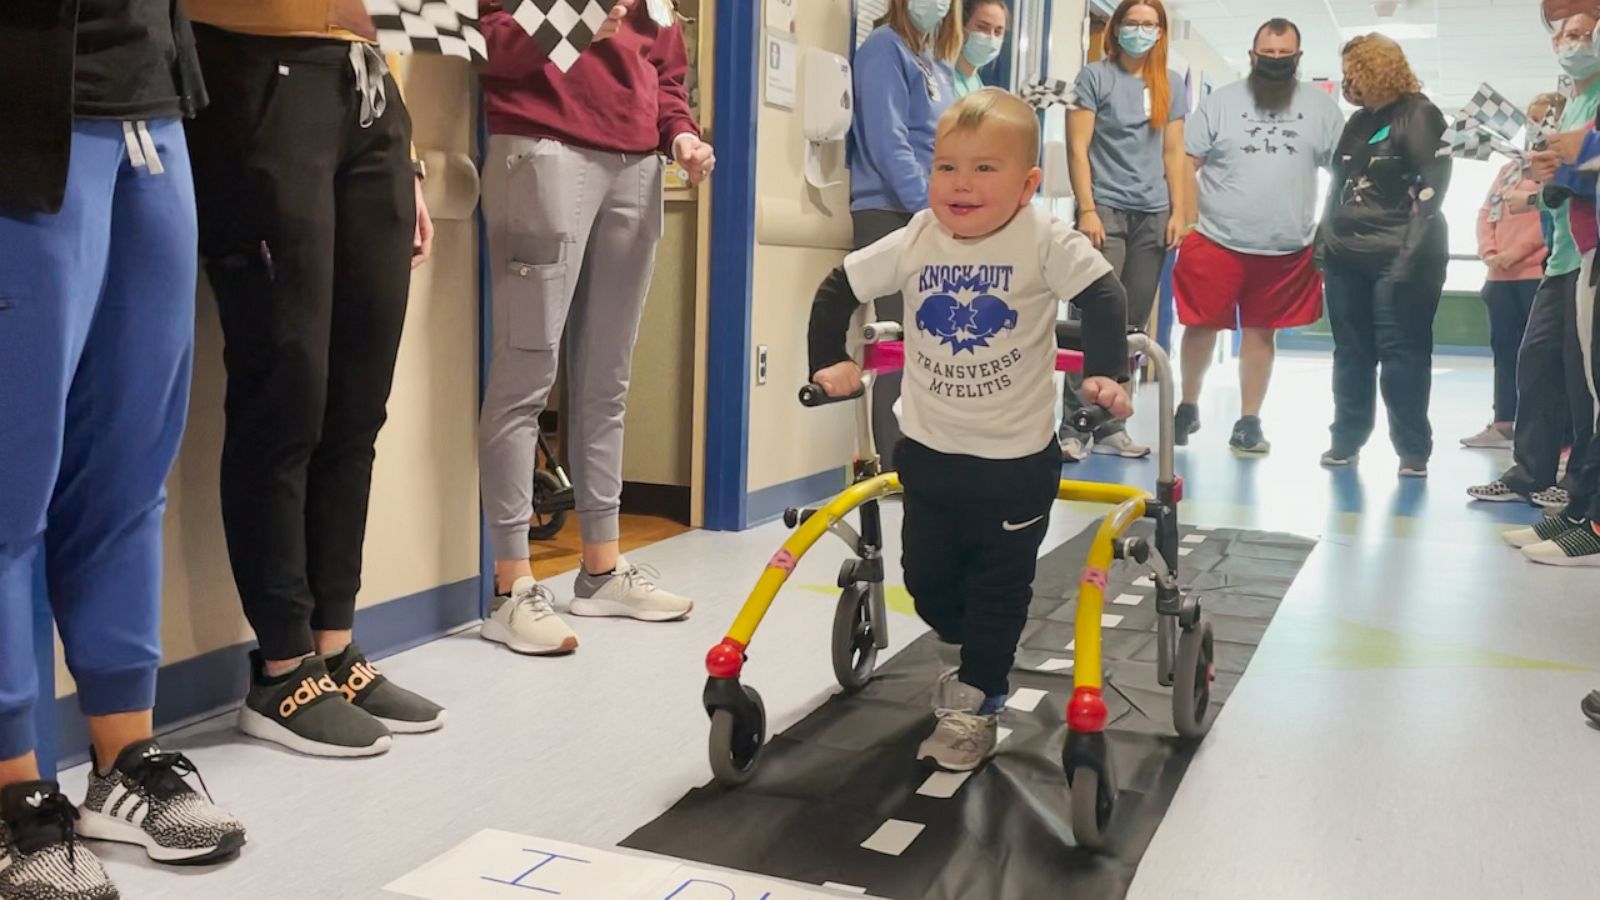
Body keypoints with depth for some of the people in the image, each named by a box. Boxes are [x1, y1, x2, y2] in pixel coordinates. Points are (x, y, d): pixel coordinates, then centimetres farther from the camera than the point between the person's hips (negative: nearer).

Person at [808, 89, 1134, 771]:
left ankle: (975, 702, 22)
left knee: (1000, 584, 6)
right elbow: (838, 291, 5)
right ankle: (979, 658, 42)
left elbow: (1103, 297, -10)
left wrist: (1106, 375, -17)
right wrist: (829, 363, 2)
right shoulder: (914, 243, -5)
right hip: (929, 452, 4)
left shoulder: (1045, 242, -15)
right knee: (927, 578, 14)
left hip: (1017, 459, -3)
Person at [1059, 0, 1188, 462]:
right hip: (1105, 209, -4)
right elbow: (1077, 147, -4)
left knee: (1132, 327, 4)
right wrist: (1087, 210, -12)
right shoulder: (1095, 76, 1)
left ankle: (1110, 427, 11)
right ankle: (1075, 428, -7)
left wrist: (1177, 212, 6)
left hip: (1152, 215, 4)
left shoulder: (1172, 84, 14)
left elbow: (1173, 152, 14)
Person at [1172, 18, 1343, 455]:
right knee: (1201, 327, 3)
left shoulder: (1320, 107, 7)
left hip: (1288, 249, 1)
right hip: (1216, 240, -1)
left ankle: (1248, 422, 18)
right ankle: (1188, 407, 23)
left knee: (1260, 333, 9)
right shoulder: (1221, 102, 1)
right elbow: (1186, 163, -2)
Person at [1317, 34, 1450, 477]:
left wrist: (1411, 251, -19)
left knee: (1401, 354, -6)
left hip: (1399, 258, -7)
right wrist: (1324, 239, 14)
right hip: (1347, 257, 7)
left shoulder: (1419, 115, -4)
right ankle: (1347, 439, 16)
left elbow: (1433, 184, -12)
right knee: (1351, 352, 9)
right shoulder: (1358, 122, 18)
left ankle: (1413, 450, 0)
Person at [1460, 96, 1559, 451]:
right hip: (1500, 275, 7)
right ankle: (1504, 423, 16)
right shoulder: (1510, 168, 19)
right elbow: (1486, 213, 15)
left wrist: (1514, 254, -16)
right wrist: (1489, 253, -2)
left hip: (1540, 272, -7)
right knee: (1505, 347, 10)